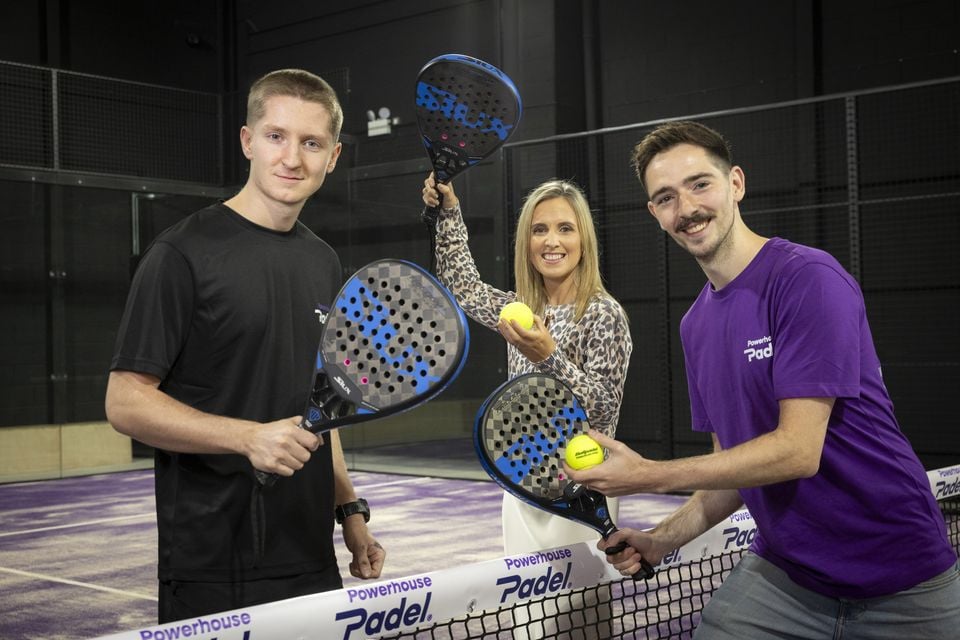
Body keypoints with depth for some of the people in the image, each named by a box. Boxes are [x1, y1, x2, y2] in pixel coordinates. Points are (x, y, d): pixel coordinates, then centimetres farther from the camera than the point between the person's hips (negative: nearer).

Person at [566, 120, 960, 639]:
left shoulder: (809, 279, -17)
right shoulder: (695, 324, 6)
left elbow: (797, 451, -24)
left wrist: (649, 475, -23)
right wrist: (664, 538, -3)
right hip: (781, 575, 6)